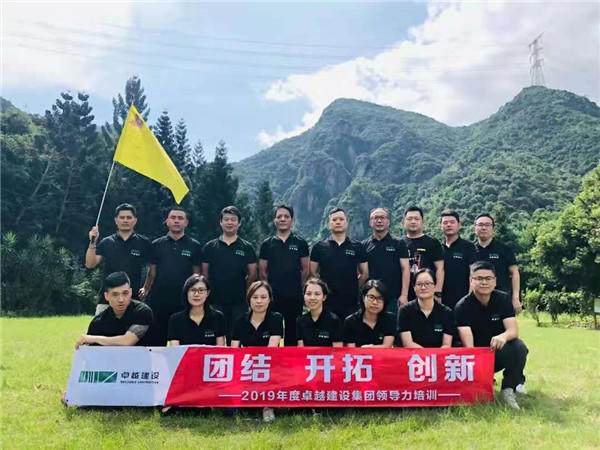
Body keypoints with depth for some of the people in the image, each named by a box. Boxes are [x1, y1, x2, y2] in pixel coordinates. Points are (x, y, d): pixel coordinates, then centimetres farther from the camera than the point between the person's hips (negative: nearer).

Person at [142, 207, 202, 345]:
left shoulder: (194, 246, 5)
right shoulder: (156, 245, 9)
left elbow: (197, 275, 6)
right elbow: (152, 272, 9)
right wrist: (145, 289, -5)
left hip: (184, 302, -1)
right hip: (158, 301, 1)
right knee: (155, 340, 6)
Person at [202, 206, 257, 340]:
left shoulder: (247, 247, 5)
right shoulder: (209, 247, 7)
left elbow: (252, 274, 7)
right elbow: (204, 273, 8)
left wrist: (243, 290, 3)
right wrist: (208, 293, 2)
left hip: (239, 302, 0)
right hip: (215, 301, 1)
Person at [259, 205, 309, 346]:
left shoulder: (300, 243, 5)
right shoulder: (267, 244, 6)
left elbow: (305, 269, 8)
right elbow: (262, 272, 8)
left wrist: (295, 285, 7)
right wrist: (272, 286, 6)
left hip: (295, 297, 0)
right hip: (273, 296, 0)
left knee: (292, 333, 6)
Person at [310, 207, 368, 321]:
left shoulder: (357, 247, 7)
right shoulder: (319, 247, 5)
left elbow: (365, 273, 11)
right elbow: (313, 272, 6)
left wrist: (353, 288, 5)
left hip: (351, 302, 1)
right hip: (326, 302, 0)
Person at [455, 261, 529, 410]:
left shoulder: (503, 299, -6)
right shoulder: (463, 306, -16)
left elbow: (513, 330, -18)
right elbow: (468, 343, -25)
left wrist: (503, 336, -43)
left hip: (499, 353, 2)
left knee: (519, 346, -30)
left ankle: (509, 388, -9)